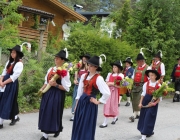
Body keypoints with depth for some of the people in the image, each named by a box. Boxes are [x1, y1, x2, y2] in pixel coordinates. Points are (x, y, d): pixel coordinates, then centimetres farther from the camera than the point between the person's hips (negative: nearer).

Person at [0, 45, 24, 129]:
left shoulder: (19, 64, -11)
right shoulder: (9, 62, 13)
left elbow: (14, 77, -17)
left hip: (12, 84, -8)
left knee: (7, 101, -4)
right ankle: (15, 117, 24)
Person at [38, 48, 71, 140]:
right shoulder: (51, 69, 10)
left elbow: (66, 88, -14)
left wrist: (56, 85, -23)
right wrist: (42, 89, 3)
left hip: (57, 95, -7)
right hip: (48, 93, 7)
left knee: (53, 113, -4)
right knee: (45, 112, 9)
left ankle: (57, 130, 17)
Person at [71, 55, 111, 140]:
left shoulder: (98, 78, -16)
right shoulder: (84, 76, 5)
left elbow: (107, 93, -23)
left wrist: (98, 101, -13)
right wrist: (77, 102, 13)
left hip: (90, 103, -7)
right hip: (81, 101, 7)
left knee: (87, 126, 3)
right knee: (78, 125, 13)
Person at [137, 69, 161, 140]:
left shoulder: (158, 85, -8)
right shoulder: (146, 84, 3)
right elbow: (143, 94, 8)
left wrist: (155, 103, -20)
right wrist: (140, 103, 2)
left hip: (153, 103, -4)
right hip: (145, 102, 4)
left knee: (149, 118, -6)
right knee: (143, 117, 9)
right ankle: (149, 131, 30)